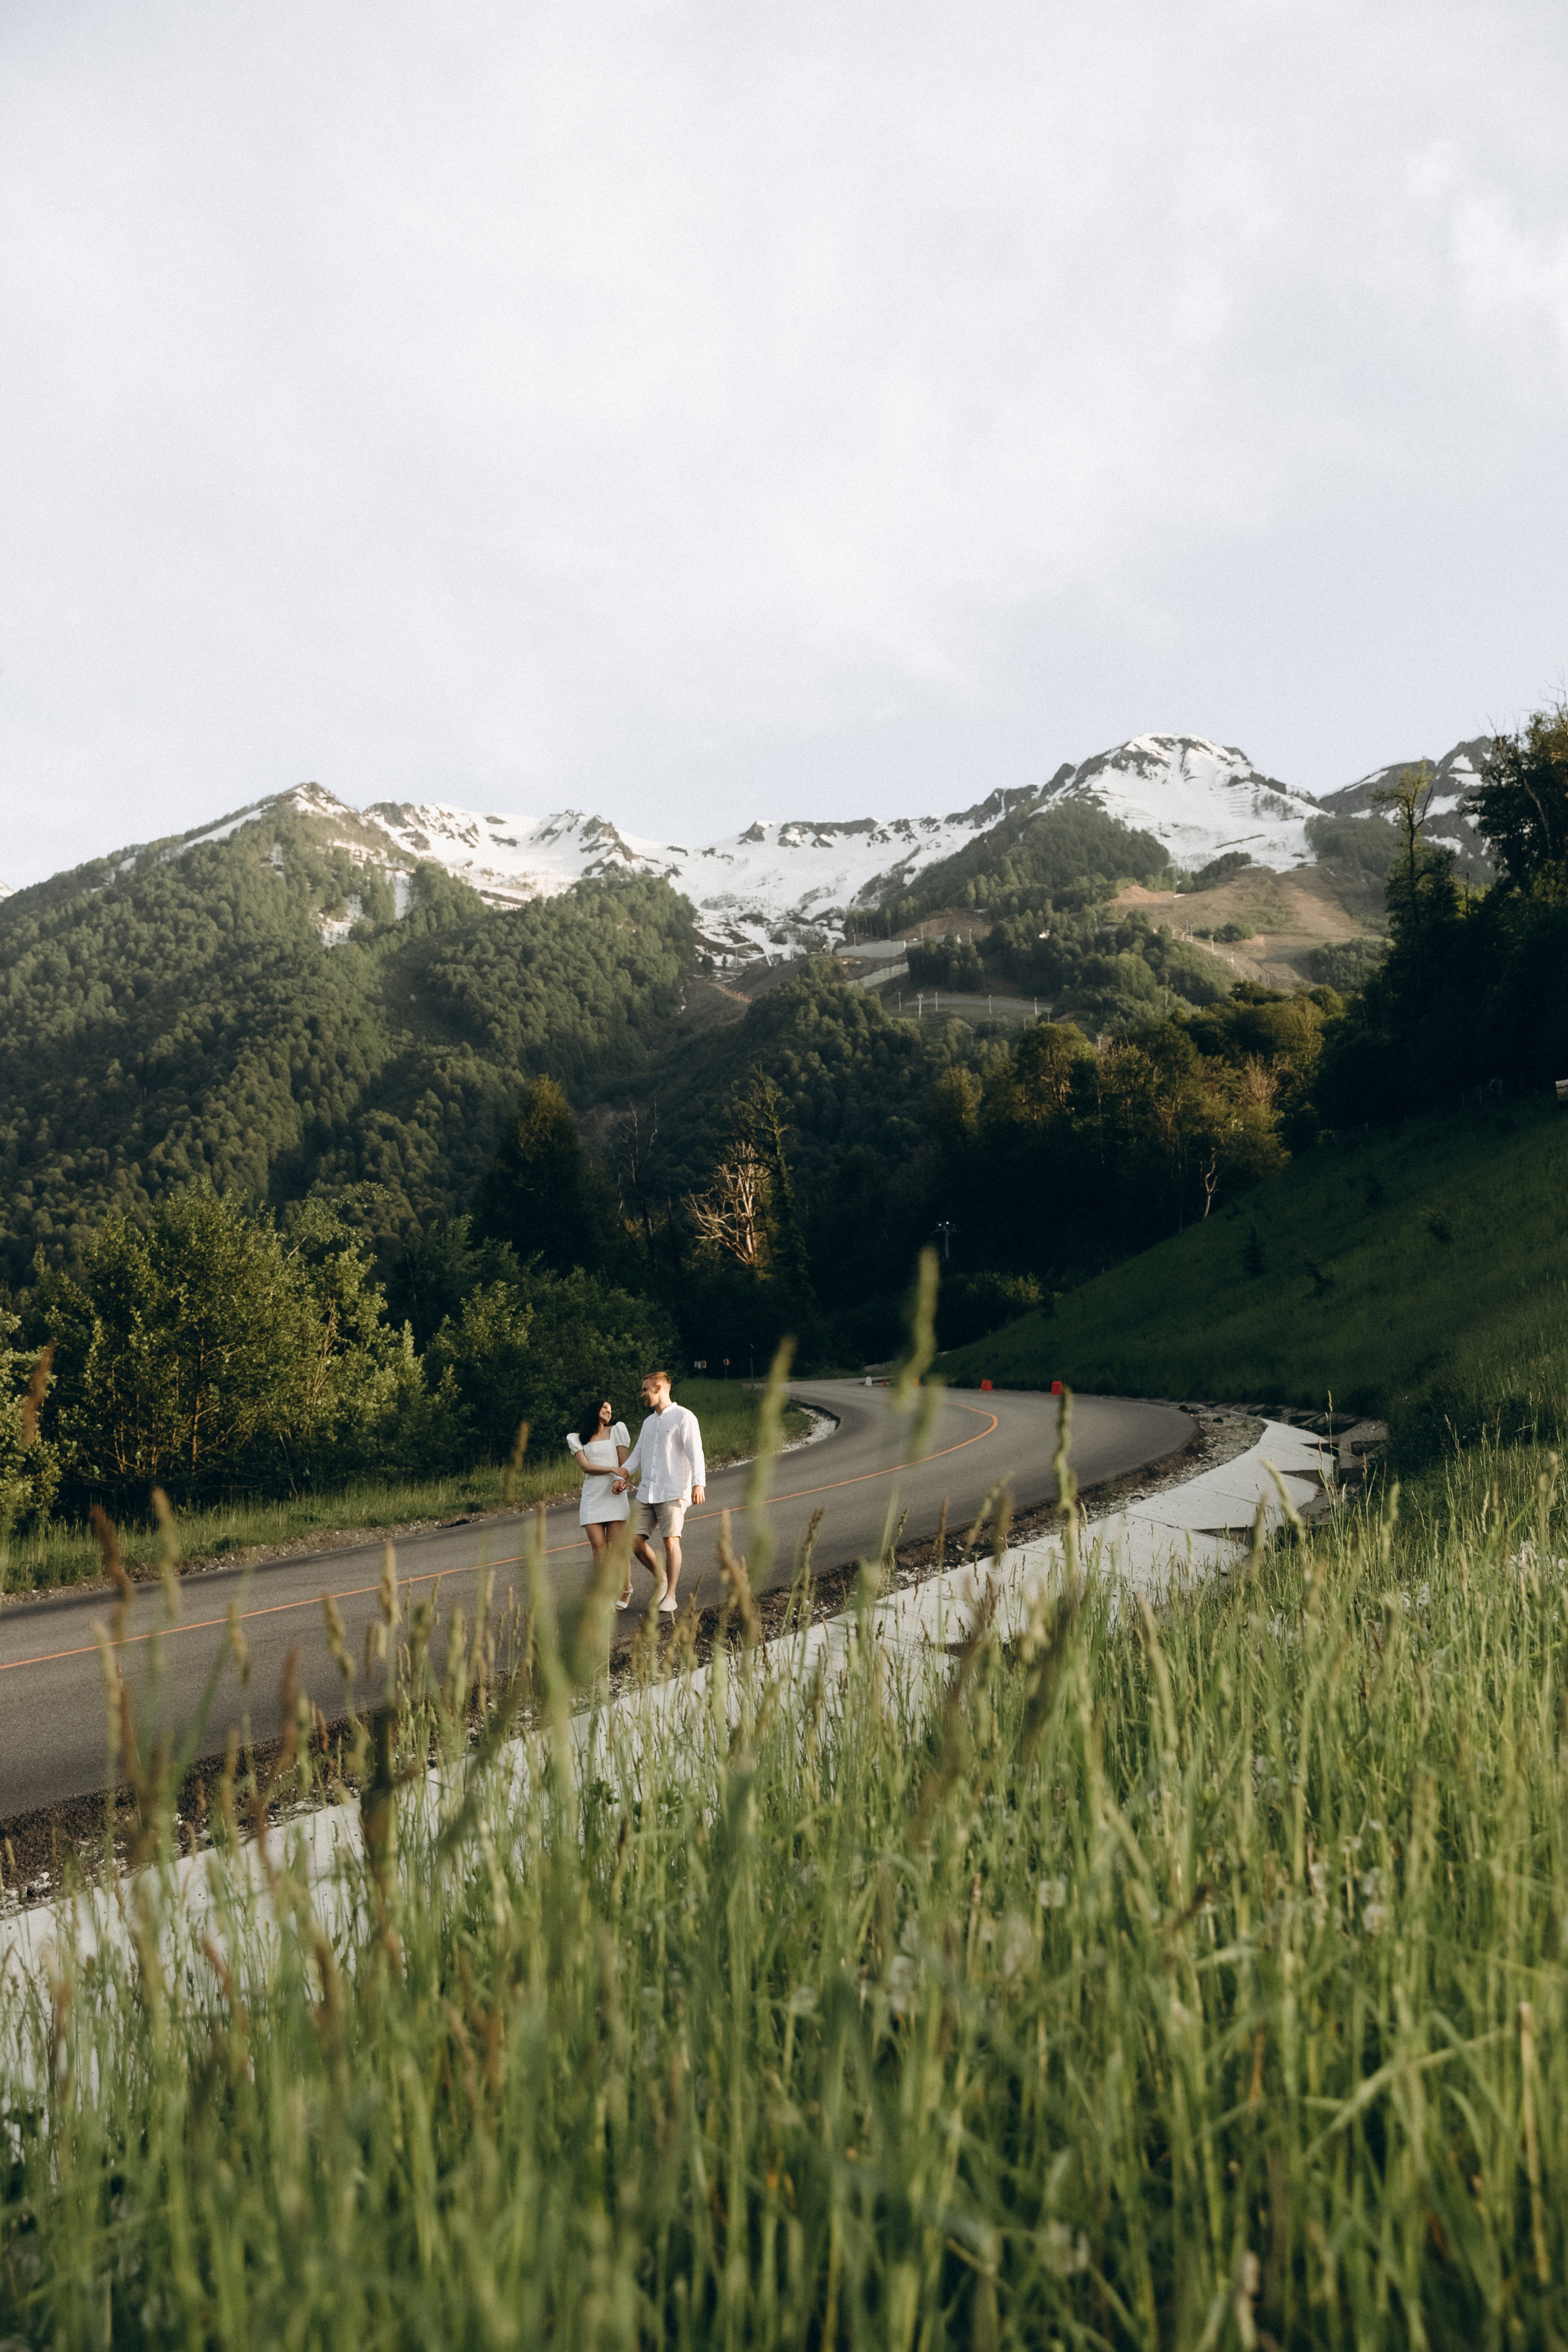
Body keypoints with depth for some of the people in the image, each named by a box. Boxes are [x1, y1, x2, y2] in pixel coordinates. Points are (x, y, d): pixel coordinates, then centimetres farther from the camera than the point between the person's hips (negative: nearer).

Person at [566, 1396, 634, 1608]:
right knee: (598, 1548, -6)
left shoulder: (617, 1429, 12)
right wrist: (613, 1469, -14)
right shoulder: (576, 1438, 12)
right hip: (591, 1497, 1)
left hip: (614, 1495, -1)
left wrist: (620, 1481, -13)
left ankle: (625, 1592, 8)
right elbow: (585, 1466, -2)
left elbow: (623, 1462, 6)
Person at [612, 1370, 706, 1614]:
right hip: (646, 1493, 7)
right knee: (635, 1540, -1)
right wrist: (623, 1476, 4)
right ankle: (661, 1579, 20)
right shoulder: (648, 1422, 21)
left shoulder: (683, 1417, -2)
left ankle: (669, 1598, -4)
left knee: (671, 1541, -11)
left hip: (673, 1492, -7)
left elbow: (695, 1453, -11)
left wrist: (698, 1484, -23)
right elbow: (637, 1454, 22)